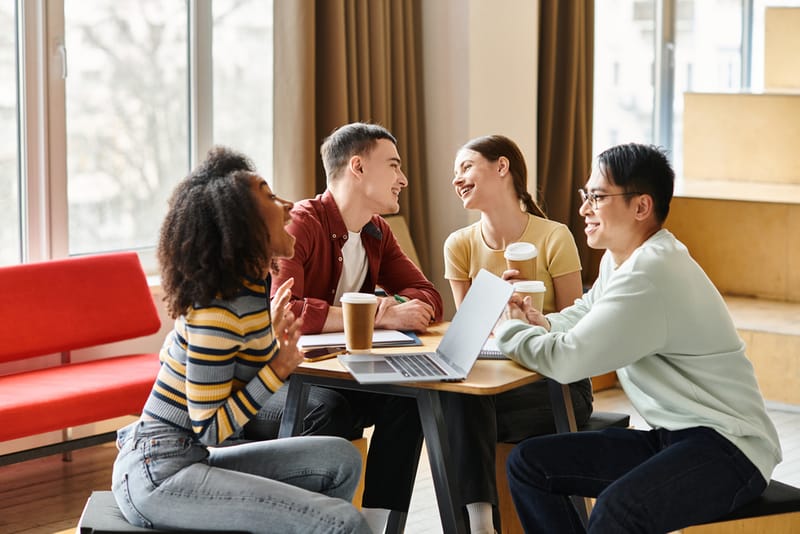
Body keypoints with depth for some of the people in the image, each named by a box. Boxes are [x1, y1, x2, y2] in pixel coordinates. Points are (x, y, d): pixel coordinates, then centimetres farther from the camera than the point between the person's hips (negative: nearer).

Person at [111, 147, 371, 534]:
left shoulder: (253, 286, 7)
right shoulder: (217, 312, -19)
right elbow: (209, 429, -17)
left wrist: (274, 342, 10)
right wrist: (279, 367, -15)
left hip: (190, 458, 10)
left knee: (341, 459, 7)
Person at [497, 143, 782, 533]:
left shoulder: (650, 273, -21)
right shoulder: (618, 259, 9)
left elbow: (568, 359, -23)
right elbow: (583, 317, 25)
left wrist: (508, 331, -4)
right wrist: (541, 325, 1)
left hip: (726, 447, -10)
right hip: (669, 438, 10)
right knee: (528, 463, 5)